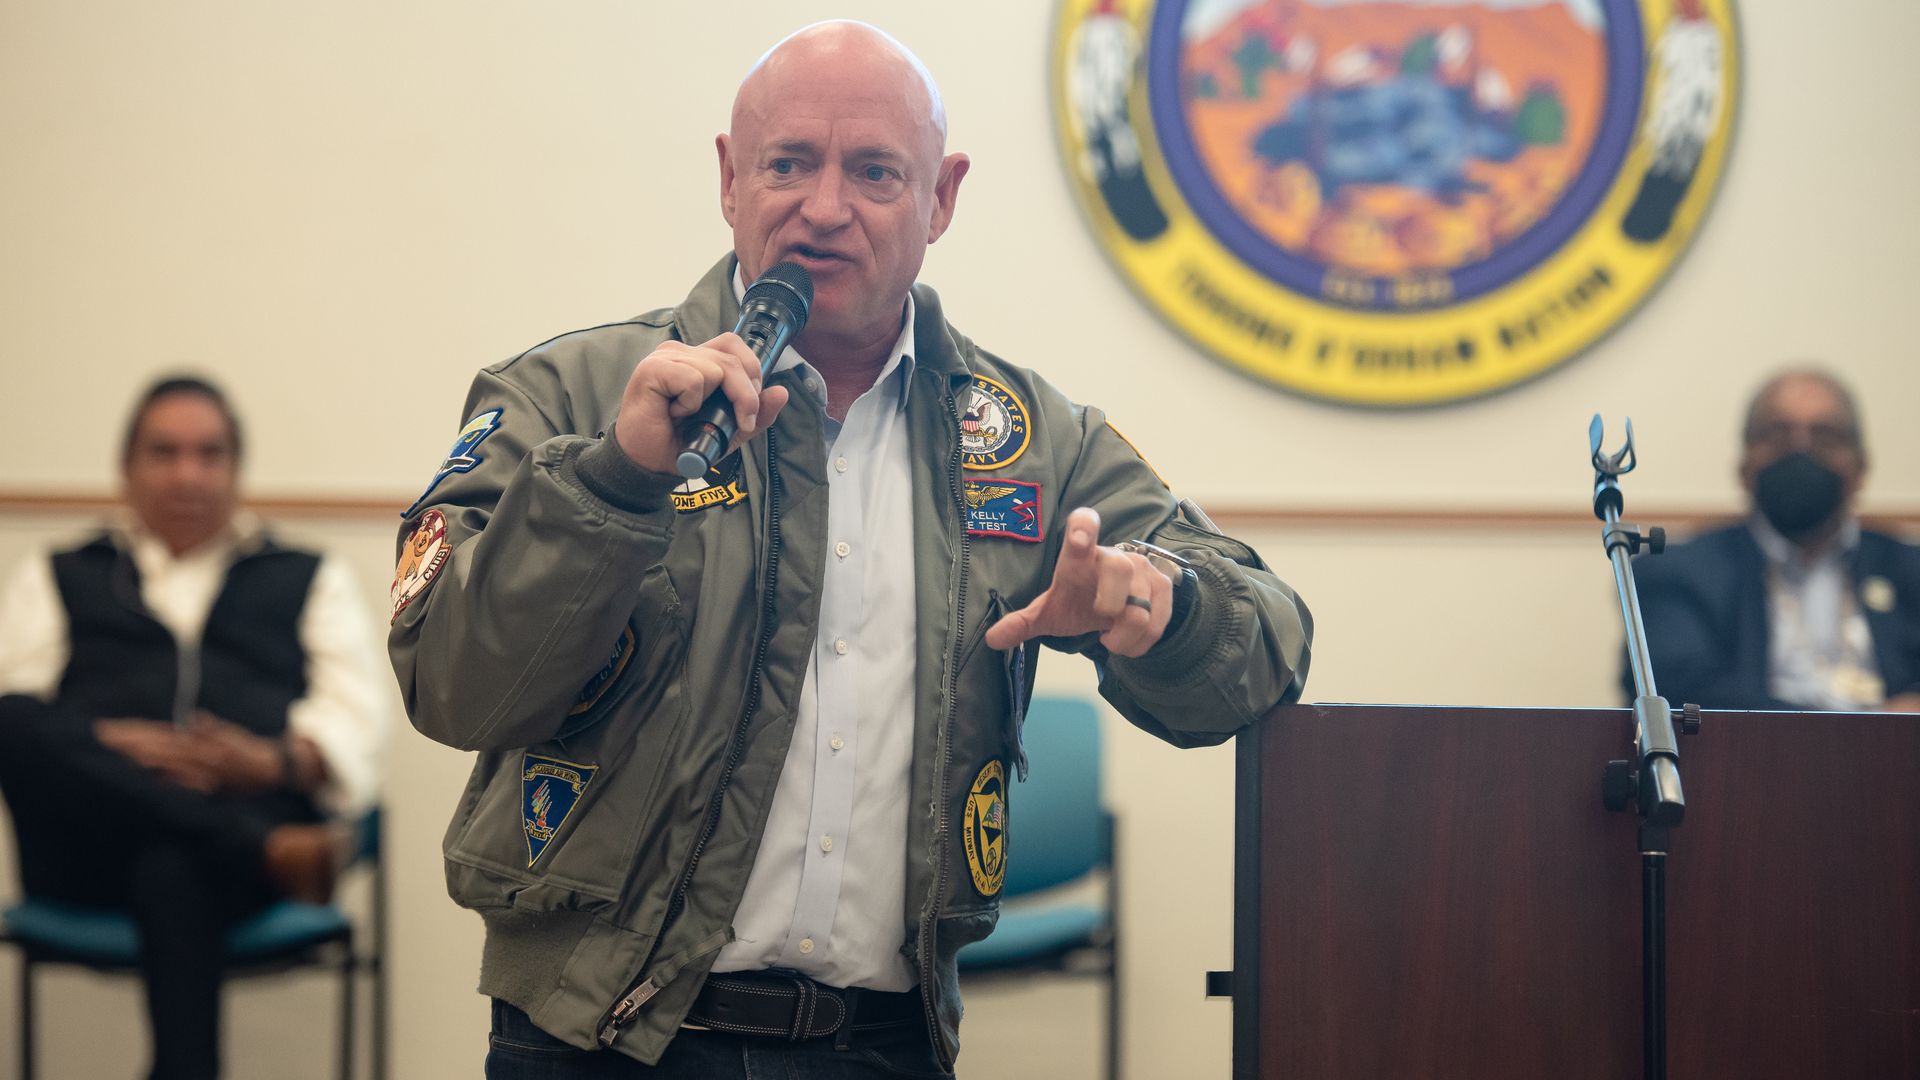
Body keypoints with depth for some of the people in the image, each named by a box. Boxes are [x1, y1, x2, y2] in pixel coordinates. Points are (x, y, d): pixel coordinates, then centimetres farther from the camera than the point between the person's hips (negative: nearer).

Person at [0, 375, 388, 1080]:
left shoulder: (309, 581, 28)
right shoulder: (57, 580, 30)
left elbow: (354, 722, 12)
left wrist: (278, 759, -12)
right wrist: (105, 746, -11)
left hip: (254, 802, -1)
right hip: (90, 845, 2)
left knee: (172, 870, -40)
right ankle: (265, 850, -41)